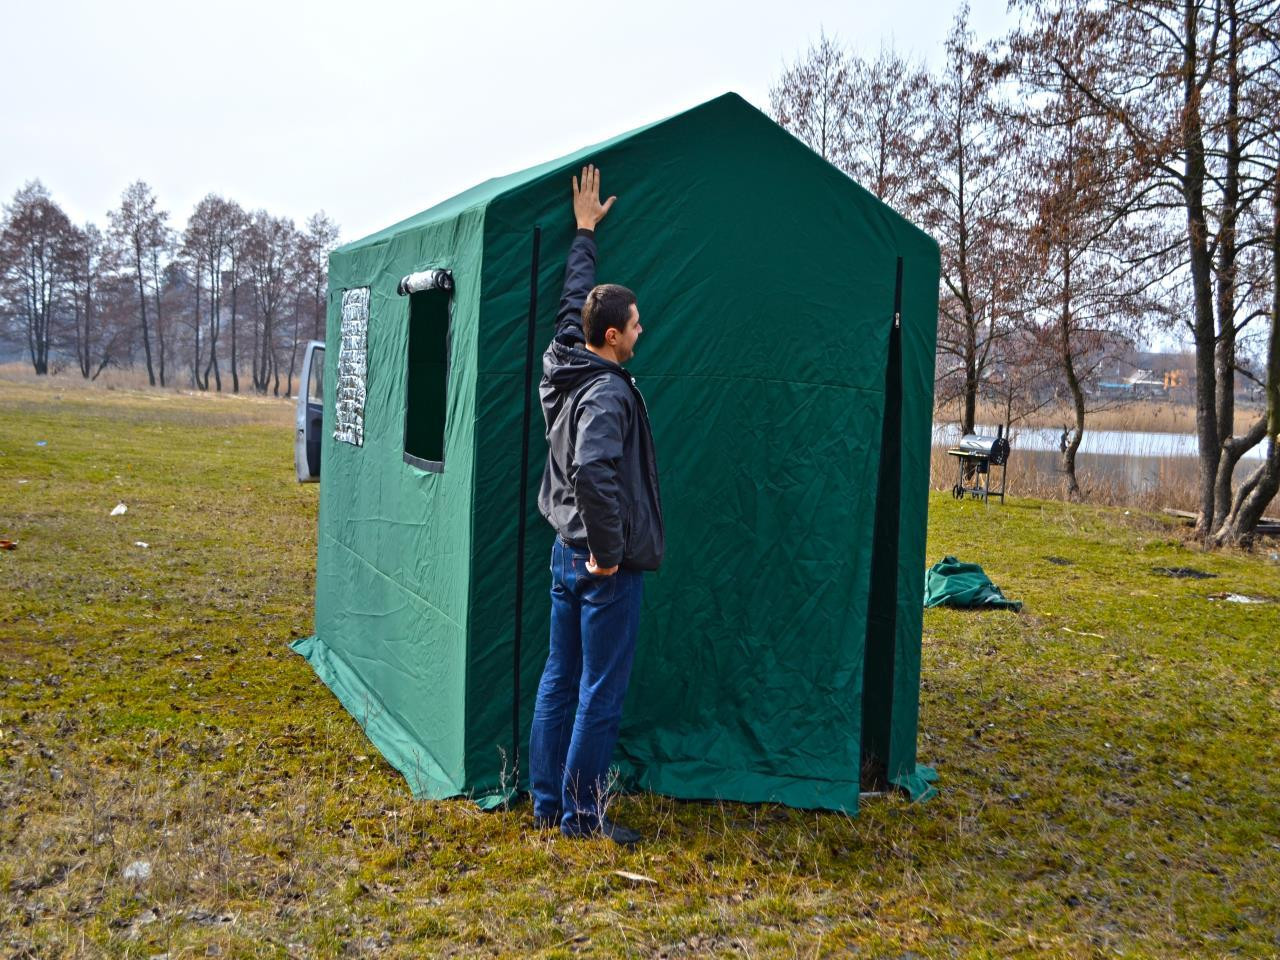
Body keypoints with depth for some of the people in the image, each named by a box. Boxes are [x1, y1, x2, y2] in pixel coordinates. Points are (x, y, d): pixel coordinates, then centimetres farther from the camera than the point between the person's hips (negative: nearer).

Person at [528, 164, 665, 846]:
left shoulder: (565, 367, 5)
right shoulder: (608, 394, -21)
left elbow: (573, 302, 22)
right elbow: (592, 472, -35)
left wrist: (584, 232, 32)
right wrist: (608, 552, -23)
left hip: (566, 553, 9)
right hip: (606, 565, -9)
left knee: (560, 679, 16)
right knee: (602, 692, 2)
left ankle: (546, 801, 26)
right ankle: (581, 814, 12)